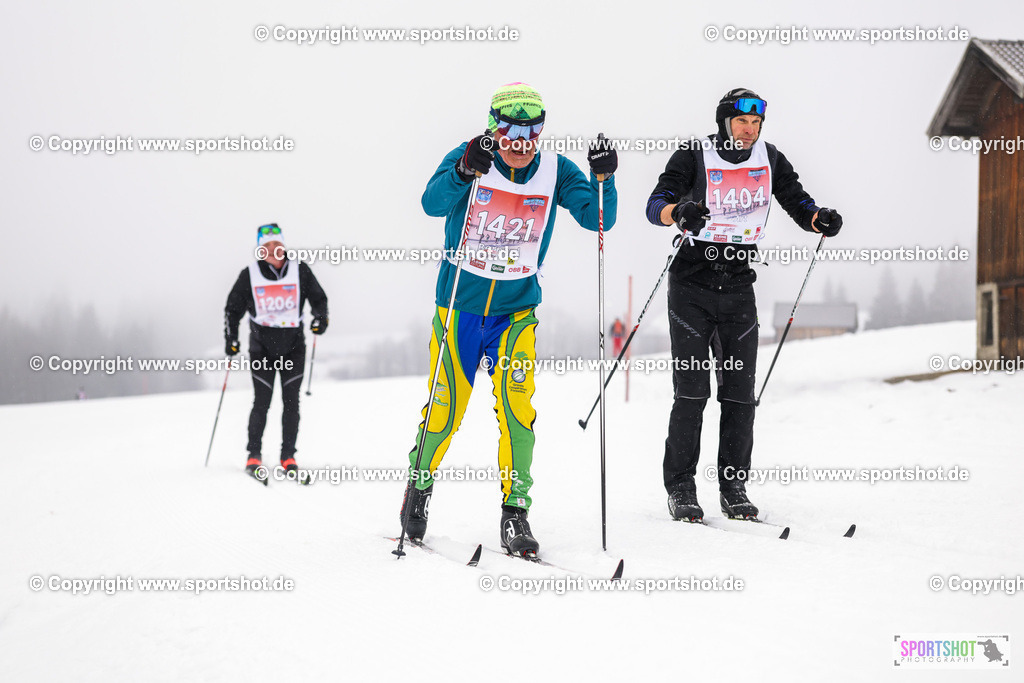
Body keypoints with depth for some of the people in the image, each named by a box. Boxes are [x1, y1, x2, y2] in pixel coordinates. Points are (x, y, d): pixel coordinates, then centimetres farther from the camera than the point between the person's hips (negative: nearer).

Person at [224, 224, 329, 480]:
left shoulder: (300, 271, 1)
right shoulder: (249, 275, 1)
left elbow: (318, 298, 11)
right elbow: (233, 309, 10)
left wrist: (320, 317, -8)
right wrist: (231, 338, 1)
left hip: (293, 345, 1)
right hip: (262, 346, -1)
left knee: (291, 401, 0)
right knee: (262, 402, -5)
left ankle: (288, 456, 7)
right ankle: (254, 454, 5)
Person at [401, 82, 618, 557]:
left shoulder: (555, 170, -4)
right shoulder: (467, 158, -11)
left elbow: (596, 219, -10)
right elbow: (432, 204, -27)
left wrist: (603, 178, -27)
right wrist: (465, 170, -44)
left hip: (517, 311, 1)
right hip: (460, 306, -1)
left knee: (517, 406, -14)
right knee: (445, 411, 4)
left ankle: (515, 513, -4)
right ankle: (419, 486, 32)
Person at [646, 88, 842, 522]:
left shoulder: (770, 161, 5)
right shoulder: (694, 157, -7)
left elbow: (798, 203, 8)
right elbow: (655, 205, -14)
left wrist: (820, 219, -15)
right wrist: (679, 212, -37)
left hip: (738, 288, 4)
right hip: (692, 285, -3)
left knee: (740, 390, 1)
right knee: (691, 389, -7)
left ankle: (734, 486, 10)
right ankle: (680, 487, 2)